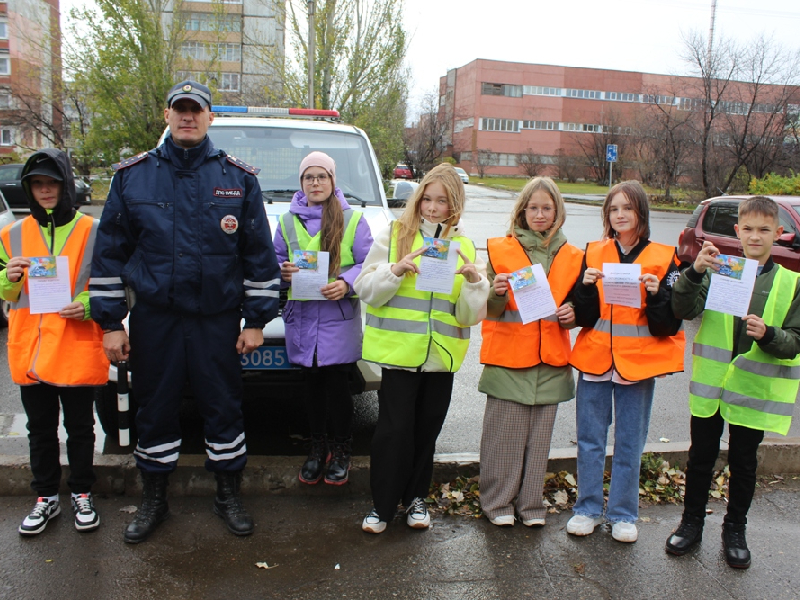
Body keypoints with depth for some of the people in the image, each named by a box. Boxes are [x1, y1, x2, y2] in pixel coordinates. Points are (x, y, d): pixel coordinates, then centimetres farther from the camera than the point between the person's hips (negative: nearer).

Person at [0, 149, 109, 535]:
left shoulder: (92, 231, -3)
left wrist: (88, 304, -18)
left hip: (78, 349, -3)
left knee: (79, 427, 9)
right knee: (40, 429, 14)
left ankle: (82, 495, 25)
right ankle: (46, 498, 29)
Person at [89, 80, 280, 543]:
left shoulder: (239, 179, 2)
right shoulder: (133, 175, 4)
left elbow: (260, 254, 2)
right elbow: (110, 251, 5)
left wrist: (256, 319, -1)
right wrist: (110, 322, 1)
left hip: (218, 318, -1)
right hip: (153, 318, 1)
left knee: (225, 406, 7)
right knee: (156, 409, 11)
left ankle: (229, 494, 26)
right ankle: (155, 500, 29)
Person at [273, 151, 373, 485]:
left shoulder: (352, 219, 3)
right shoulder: (288, 221, 12)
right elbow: (274, 260, 17)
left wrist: (347, 282, -17)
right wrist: (283, 271, -6)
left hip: (339, 318, -3)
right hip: (302, 318, 3)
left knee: (338, 386, -1)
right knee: (312, 385, 10)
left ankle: (342, 452, 18)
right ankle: (317, 449, 26)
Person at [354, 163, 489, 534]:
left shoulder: (464, 247, 8)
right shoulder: (393, 234, 0)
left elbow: (471, 315, 2)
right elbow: (365, 289, -5)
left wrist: (474, 281, -16)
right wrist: (397, 270, -21)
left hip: (441, 355, 3)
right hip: (399, 350, -3)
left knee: (426, 430, 12)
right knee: (395, 429, -1)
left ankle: (415, 497, 32)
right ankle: (382, 504, 16)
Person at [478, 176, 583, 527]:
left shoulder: (572, 257, 11)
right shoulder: (500, 250, 2)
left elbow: (577, 305, 20)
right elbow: (489, 310, 0)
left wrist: (572, 314, -3)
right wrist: (497, 293, -21)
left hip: (551, 360, 3)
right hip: (507, 356, -3)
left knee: (539, 436, 9)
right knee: (504, 435, 1)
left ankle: (530, 503, 24)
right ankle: (497, 502, 17)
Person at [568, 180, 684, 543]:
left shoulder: (663, 259, 0)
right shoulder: (594, 253, 4)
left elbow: (668, 325, -3)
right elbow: (582, 316, 1)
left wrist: (657, 295, -19)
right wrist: (586, 287, -16)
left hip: (638, 363, -1)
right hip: (595, 360, 2)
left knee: (629, 444, 8)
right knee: (590, 440, 9)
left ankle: (623, 515, 23)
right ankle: (587, 509, 24)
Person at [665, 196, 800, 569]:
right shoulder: (718, 269, -4)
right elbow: (685, 310, -17)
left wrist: (767, 334, -23)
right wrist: (694, 272, -32)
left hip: (755, 388, 0)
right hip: (710, 384, 0)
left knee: (743, 461, 13)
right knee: (701, 456, 12)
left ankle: (735, 530, 31)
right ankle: (691, 523, 29)